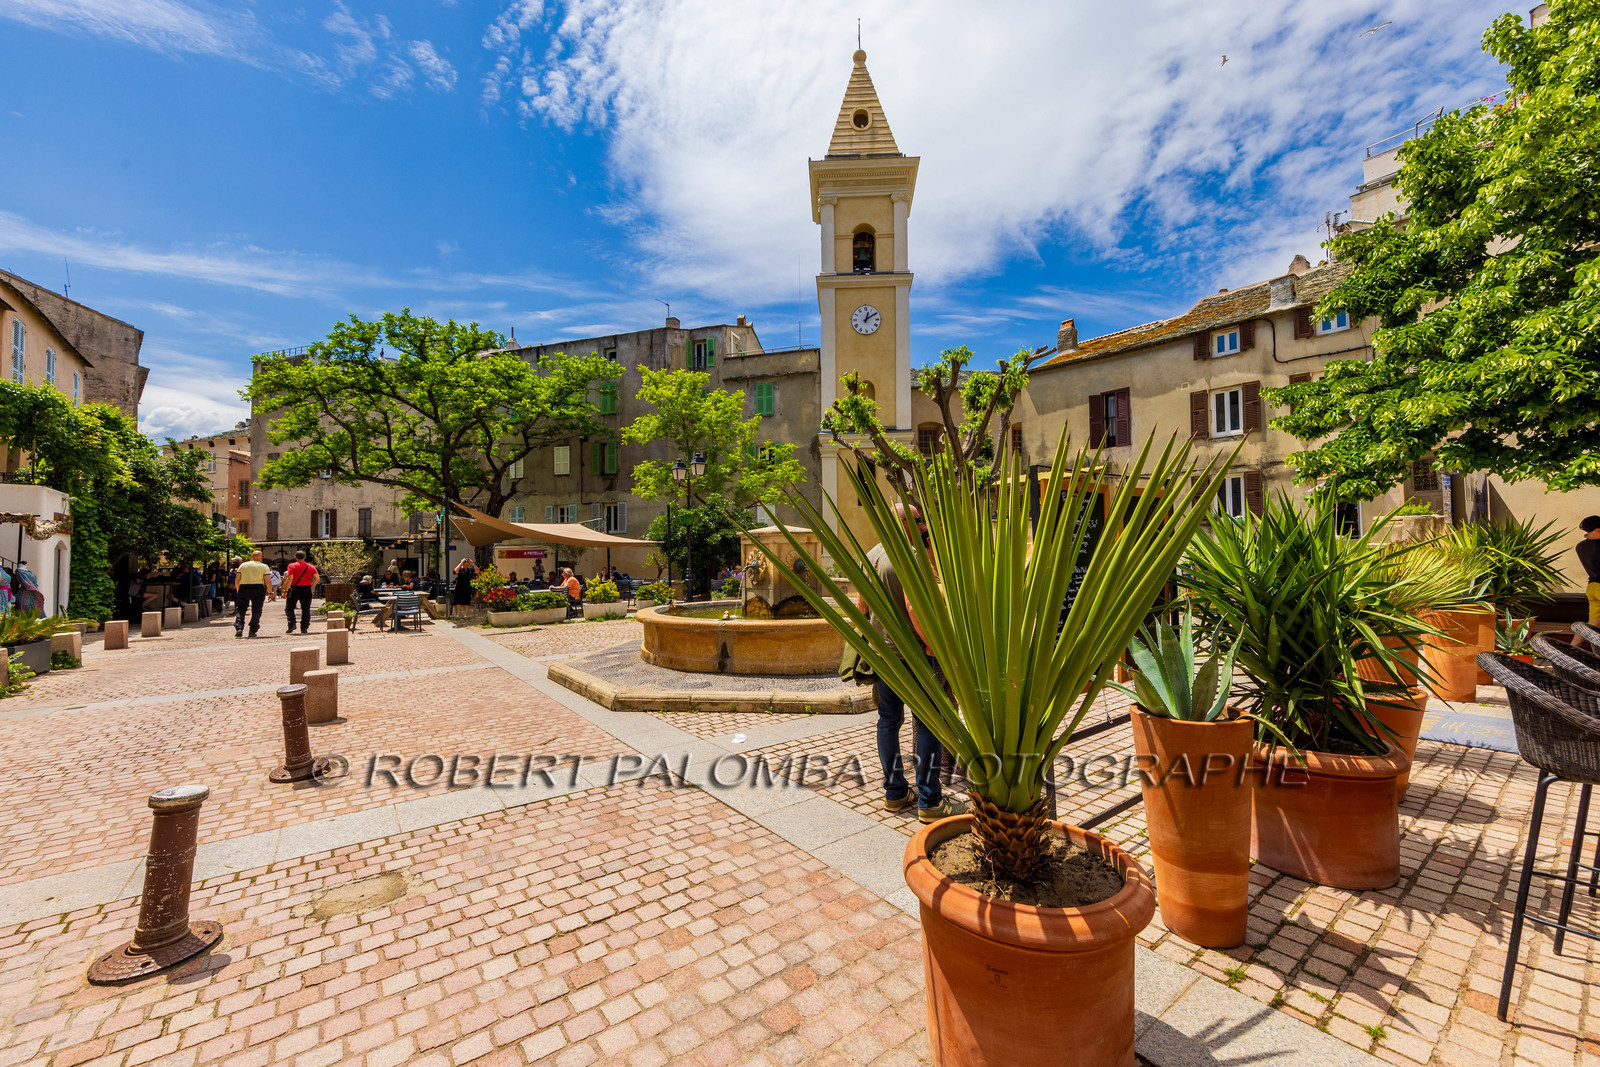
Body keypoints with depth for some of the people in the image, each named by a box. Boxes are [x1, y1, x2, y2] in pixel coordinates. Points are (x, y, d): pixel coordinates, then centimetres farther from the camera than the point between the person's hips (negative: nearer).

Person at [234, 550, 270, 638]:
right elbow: (267, 581, -5)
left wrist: (237, 591, 18)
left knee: (240, 609, 11)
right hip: (258, 589, -2)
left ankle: (239, 628, -4)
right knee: (256, 611, 5)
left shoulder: (242, 565, 9)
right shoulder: (264, 566, 0)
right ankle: (252, 631, 5)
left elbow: (237, 579, 7)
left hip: (243, 588, 2)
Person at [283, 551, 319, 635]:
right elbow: (316, 579, -2)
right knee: (306, 609, 6)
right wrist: (311, 587, 10)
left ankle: (292, 624, -5)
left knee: (289, 608, 13)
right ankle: (304, 628, 4)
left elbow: (289, 579, -12)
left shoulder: (292, 566, -4)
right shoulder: (311, 567, 5)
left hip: (295, 589, -2)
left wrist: (285, 591, -9)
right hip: (306, 589, 2)